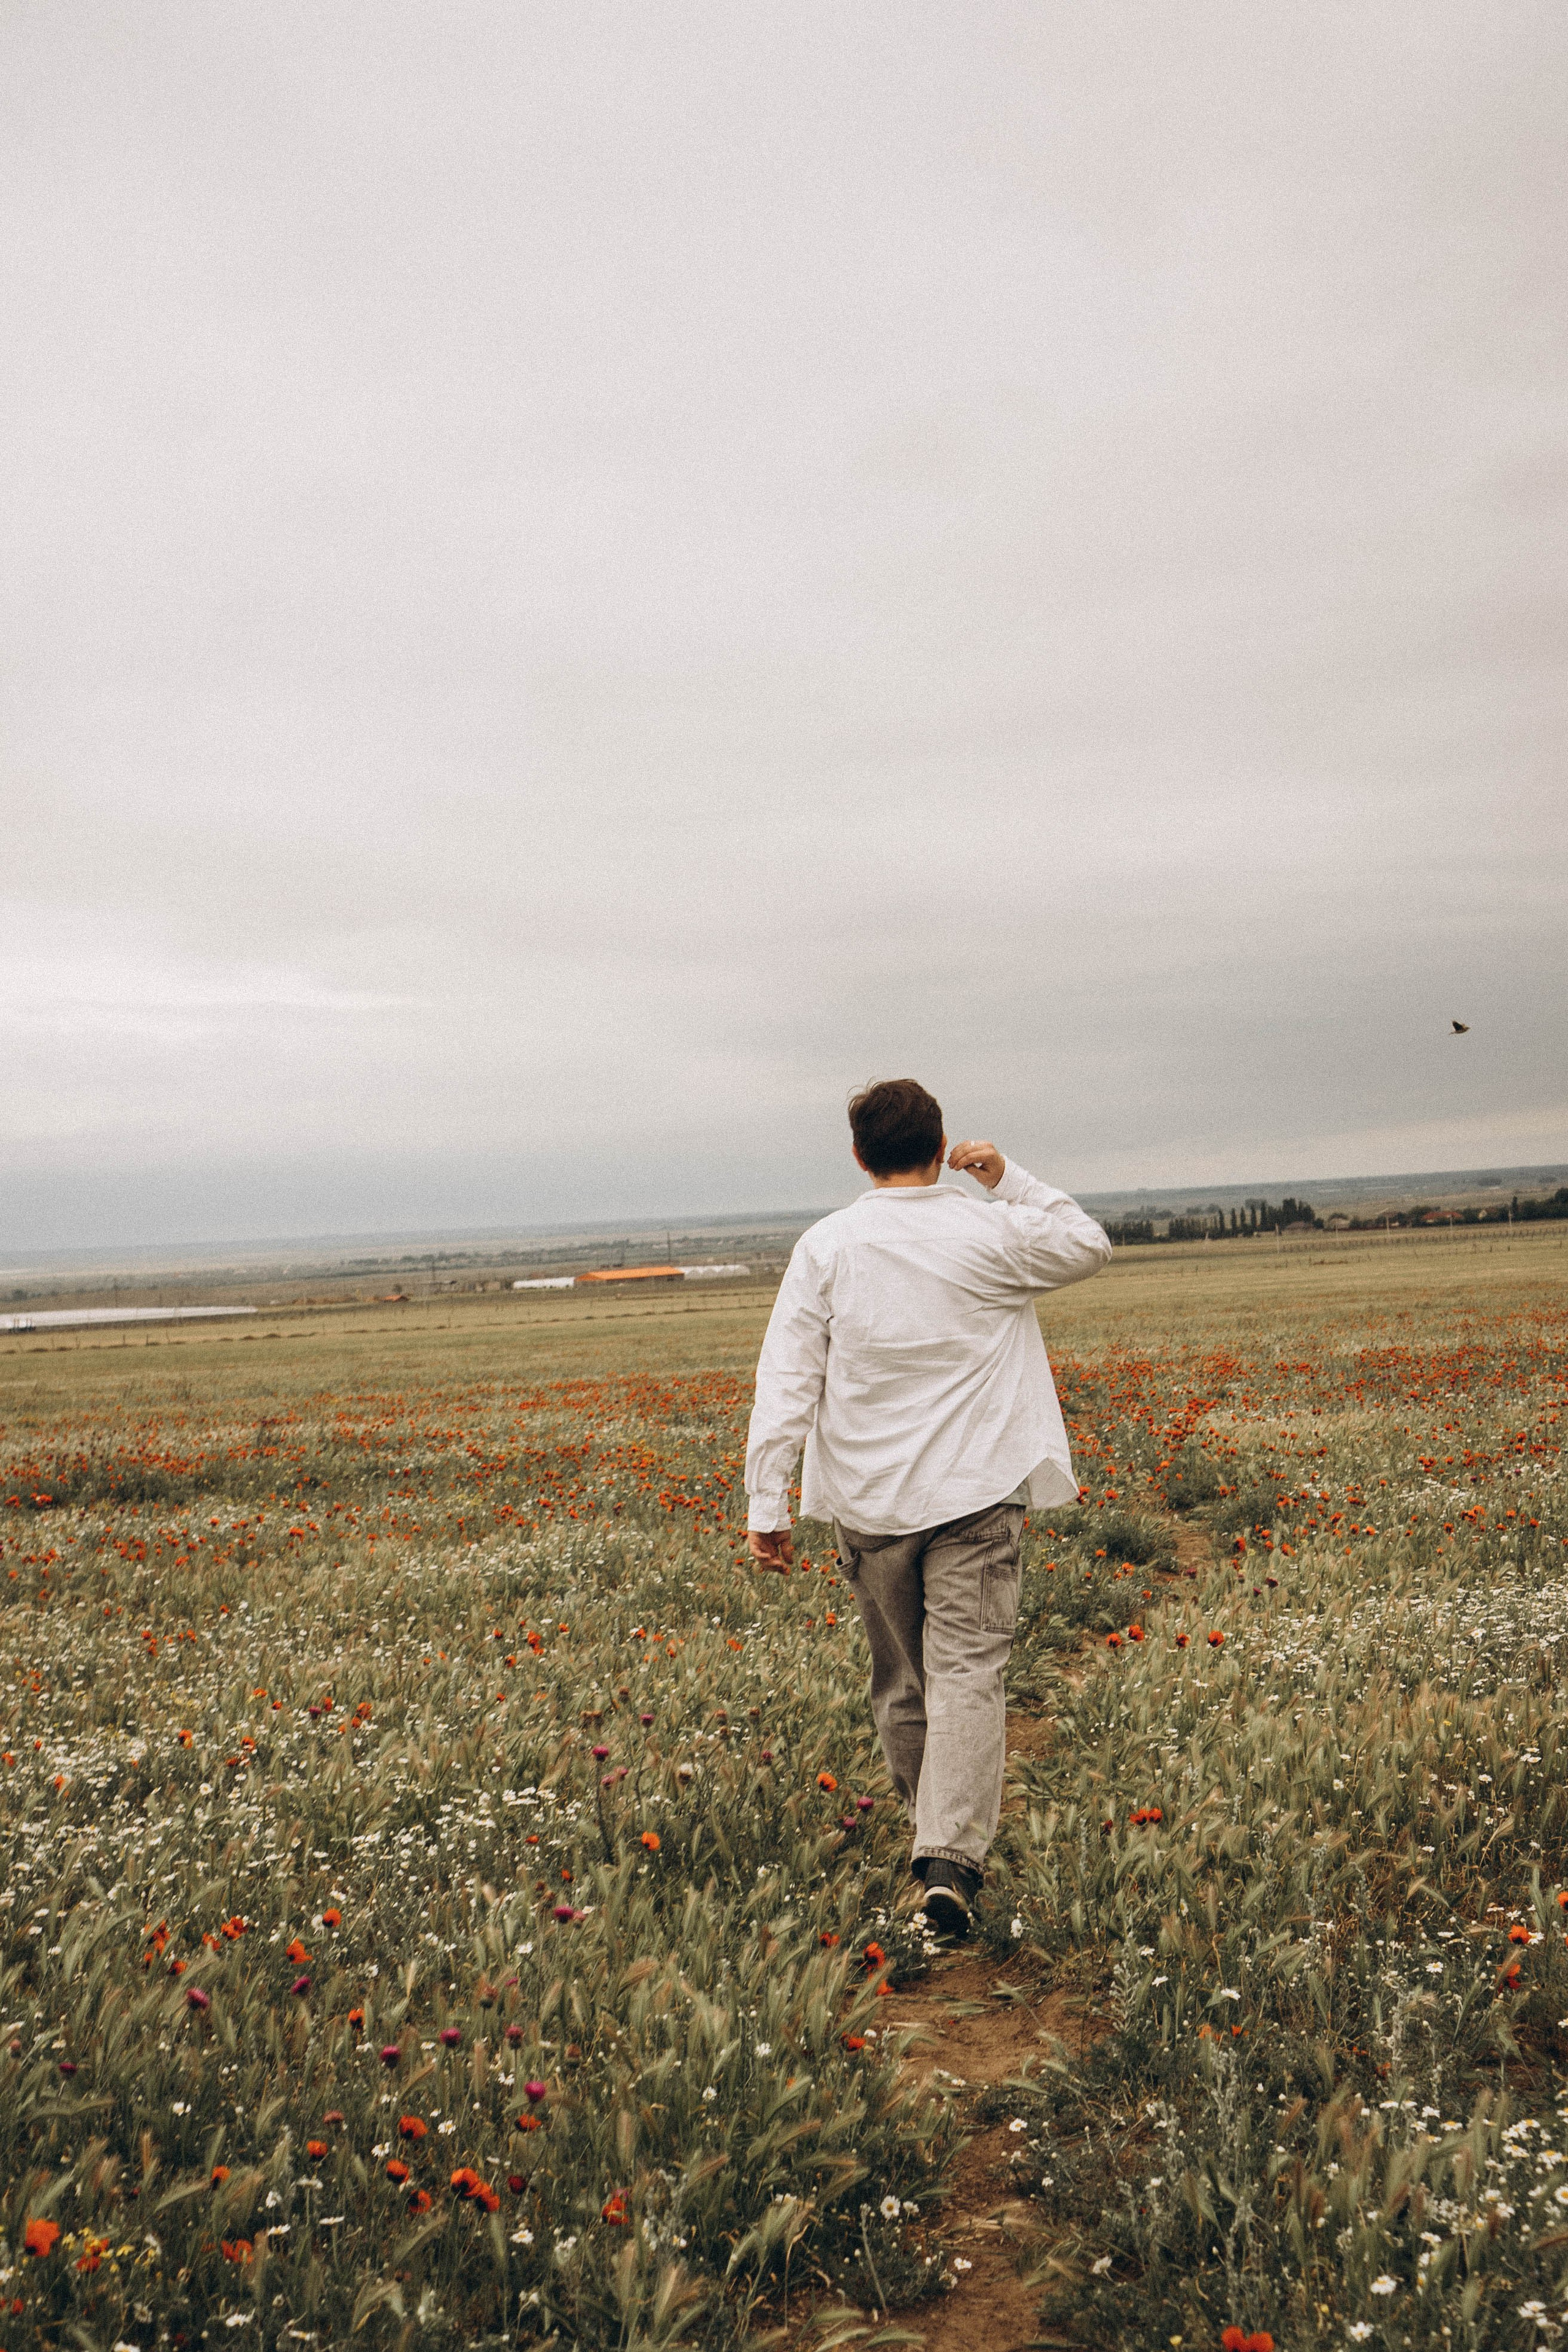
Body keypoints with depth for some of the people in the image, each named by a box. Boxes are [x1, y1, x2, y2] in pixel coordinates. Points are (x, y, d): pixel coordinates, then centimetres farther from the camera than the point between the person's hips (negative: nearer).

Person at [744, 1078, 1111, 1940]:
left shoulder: (825, 1247, -2)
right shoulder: (991, 1233, -3)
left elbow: (787, 1380, -6)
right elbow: (1088, 1247, 17)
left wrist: (766, 1502, -4)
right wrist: (1011, 1181, 13)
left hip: (868, 1501, 2)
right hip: (976, 1491, -2)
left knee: (898, 1681, 16)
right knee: (967, 1670, -4)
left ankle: (933, 1836, 32)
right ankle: (952, 1854, -17)